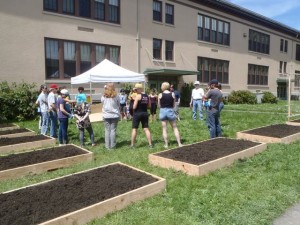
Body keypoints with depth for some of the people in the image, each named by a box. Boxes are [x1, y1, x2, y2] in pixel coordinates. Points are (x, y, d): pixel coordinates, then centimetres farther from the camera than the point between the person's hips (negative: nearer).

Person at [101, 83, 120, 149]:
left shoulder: (104, 96, -4)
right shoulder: (116, 96, -7)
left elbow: (102, 101, 13)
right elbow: (118, 105, 2)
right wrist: (119, 113, 15)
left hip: (106, 116, 2)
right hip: (114, 115, -1)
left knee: (107, 130, 8)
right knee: (113, 130, 4)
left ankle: (107, 145, 11)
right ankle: (112, 145, 7)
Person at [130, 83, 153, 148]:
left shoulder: (138, 96, -12)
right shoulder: (147, 96, 7)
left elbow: (134, 107, -13)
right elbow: (149, 106, 11)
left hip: (137, 114, -5)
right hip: (145, 113, 5)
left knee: (134, 129, 4)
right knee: (146, 129, 8)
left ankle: (132, 145, 9)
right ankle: (150, 144, 6)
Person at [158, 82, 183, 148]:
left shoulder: (160, 95, -5)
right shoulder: (172, 94, -2)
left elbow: (159, 106, 2)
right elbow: (174, 105, 3)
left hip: (163, 111, -1)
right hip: (170, 111, 1)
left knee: (164, 129, 7)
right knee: (175, 128, 10)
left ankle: (166, 144, 11)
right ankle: (179, 143, 8)